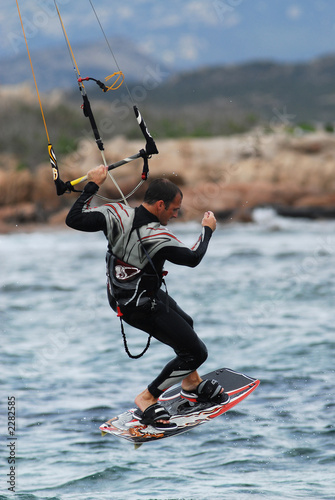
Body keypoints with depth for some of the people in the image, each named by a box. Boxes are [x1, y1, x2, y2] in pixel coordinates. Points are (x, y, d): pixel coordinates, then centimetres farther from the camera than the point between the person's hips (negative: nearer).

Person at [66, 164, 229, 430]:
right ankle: (147, 399, 9)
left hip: (120, 293, 8)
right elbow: (193, 258, -17)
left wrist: (92, 185, -10)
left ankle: (192, 384, 50)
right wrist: (207, 230, 0)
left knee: (185, 324, 30)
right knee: (196, 352, 1)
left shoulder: (117, 214, -19)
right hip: (143, 308, -8)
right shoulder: (157, 239, -32)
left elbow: (74, 219, -19)